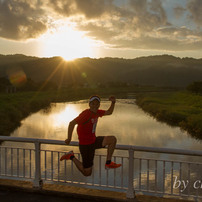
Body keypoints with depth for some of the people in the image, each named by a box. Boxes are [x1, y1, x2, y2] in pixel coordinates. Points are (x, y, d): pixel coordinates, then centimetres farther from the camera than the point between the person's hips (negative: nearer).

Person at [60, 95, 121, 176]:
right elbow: (72, 123, -31)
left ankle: (108, 163, 2)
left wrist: (113, 102, 0)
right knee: (87, 173, 0)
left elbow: (109, 112, 17)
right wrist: (69, 139, -25)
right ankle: (71, 157, 17)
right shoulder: (86, 114, -23)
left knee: (113, 139, -7)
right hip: (86, 145, -8)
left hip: (93, 141, 8)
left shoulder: (96, 112, 3)